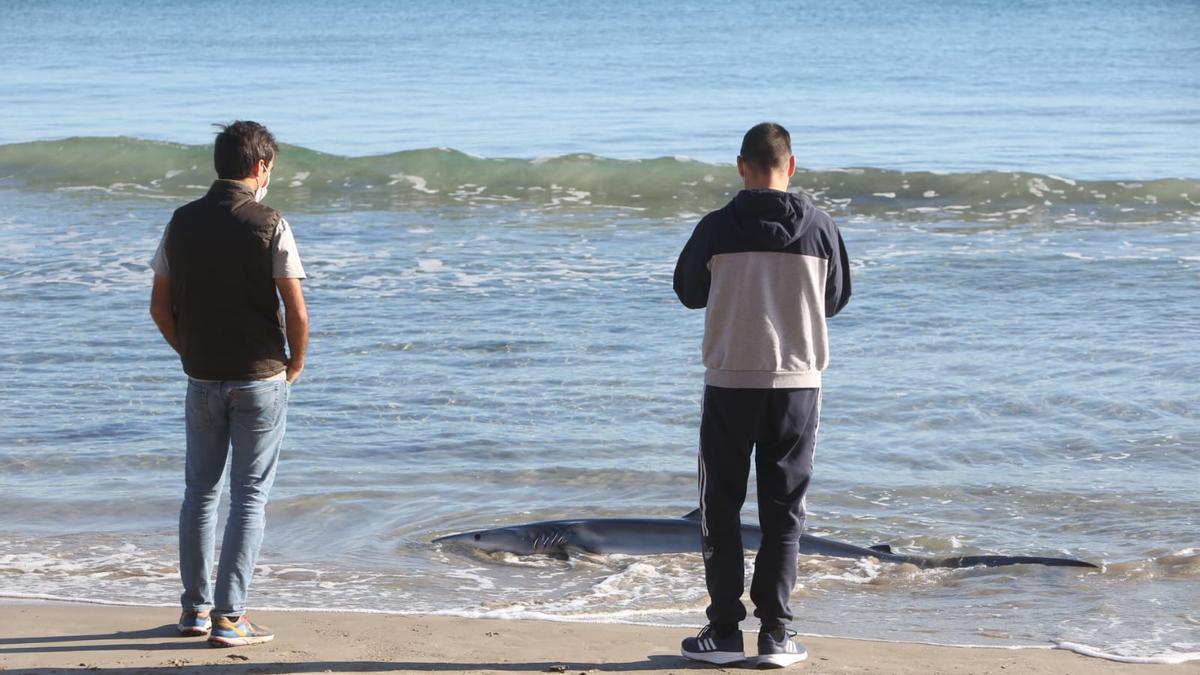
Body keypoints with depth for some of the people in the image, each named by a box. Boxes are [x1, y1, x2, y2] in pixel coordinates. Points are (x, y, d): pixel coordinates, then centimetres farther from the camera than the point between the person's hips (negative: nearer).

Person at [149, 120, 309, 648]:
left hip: (202, 380, 4)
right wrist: (295, 364, 3)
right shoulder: (268, 225, -12)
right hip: (260, 379, -4)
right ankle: (228, 618, -2)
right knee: (249, 497, 1)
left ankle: (195, 609, 21)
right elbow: (297, 312, -14)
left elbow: (160, 307, 5)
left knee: (200, 491, 16)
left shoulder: (182, 223, 1)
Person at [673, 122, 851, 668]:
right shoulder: (819, 227, -3)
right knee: (784, 511, 8)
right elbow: (836, 299, 10)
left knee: (721, 507, 9)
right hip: (798, 383, 1)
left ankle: (725, 629, 7)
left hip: (730, 382, -1)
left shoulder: (718, 228, -8)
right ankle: (775, 632, 5)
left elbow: (689, 292, 7)